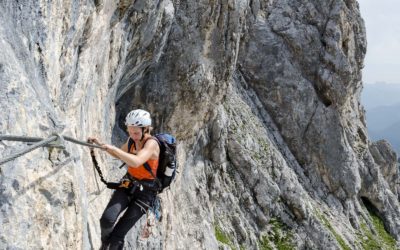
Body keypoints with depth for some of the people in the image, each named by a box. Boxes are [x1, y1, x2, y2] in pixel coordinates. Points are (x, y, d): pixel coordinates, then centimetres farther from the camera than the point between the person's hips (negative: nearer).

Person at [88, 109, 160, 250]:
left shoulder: (151, 144, -20)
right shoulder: (132, 141, 1)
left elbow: (136, 162, -39)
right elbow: (119, 155, 22)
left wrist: (113, 147, -37)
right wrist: (101, 145, 8)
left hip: (145, 192, -5)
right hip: (128, 185, 5)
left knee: (117, 235, -9)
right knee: (107, 219, -21)